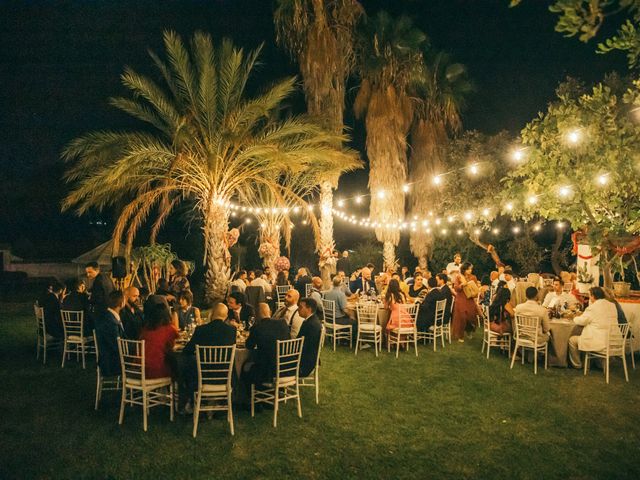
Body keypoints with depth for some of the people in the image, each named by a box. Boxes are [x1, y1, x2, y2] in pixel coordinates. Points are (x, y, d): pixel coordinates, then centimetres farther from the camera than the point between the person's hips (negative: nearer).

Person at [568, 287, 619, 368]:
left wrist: (575, 318, 15)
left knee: (572, 340, 11)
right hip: (612, 341, 8)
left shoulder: (593, 307, -17)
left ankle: (577, 364, 24)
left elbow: (581, 321, -6)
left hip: (598, 343, -8)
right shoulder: (612, 306, 6)